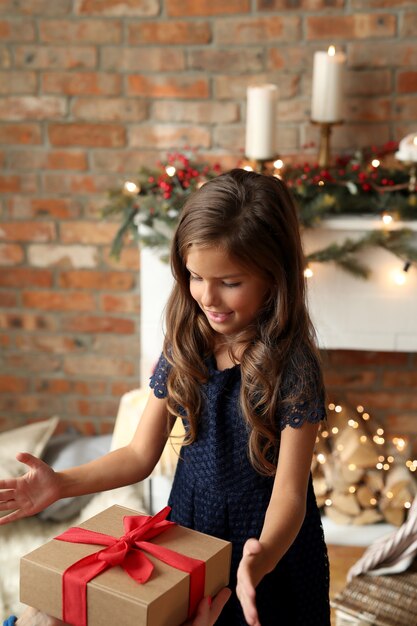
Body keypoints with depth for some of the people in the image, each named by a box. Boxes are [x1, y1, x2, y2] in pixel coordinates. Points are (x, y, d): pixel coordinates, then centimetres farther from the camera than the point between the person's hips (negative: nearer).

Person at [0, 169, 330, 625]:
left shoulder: (292, 366, -21)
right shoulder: (183, 348, -8)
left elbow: (289, 491, -21)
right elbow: (141, 454, -3)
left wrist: (261, 559, -41)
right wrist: (61, 484, -17)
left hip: (269, 543, -4)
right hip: (189, 528, 4)